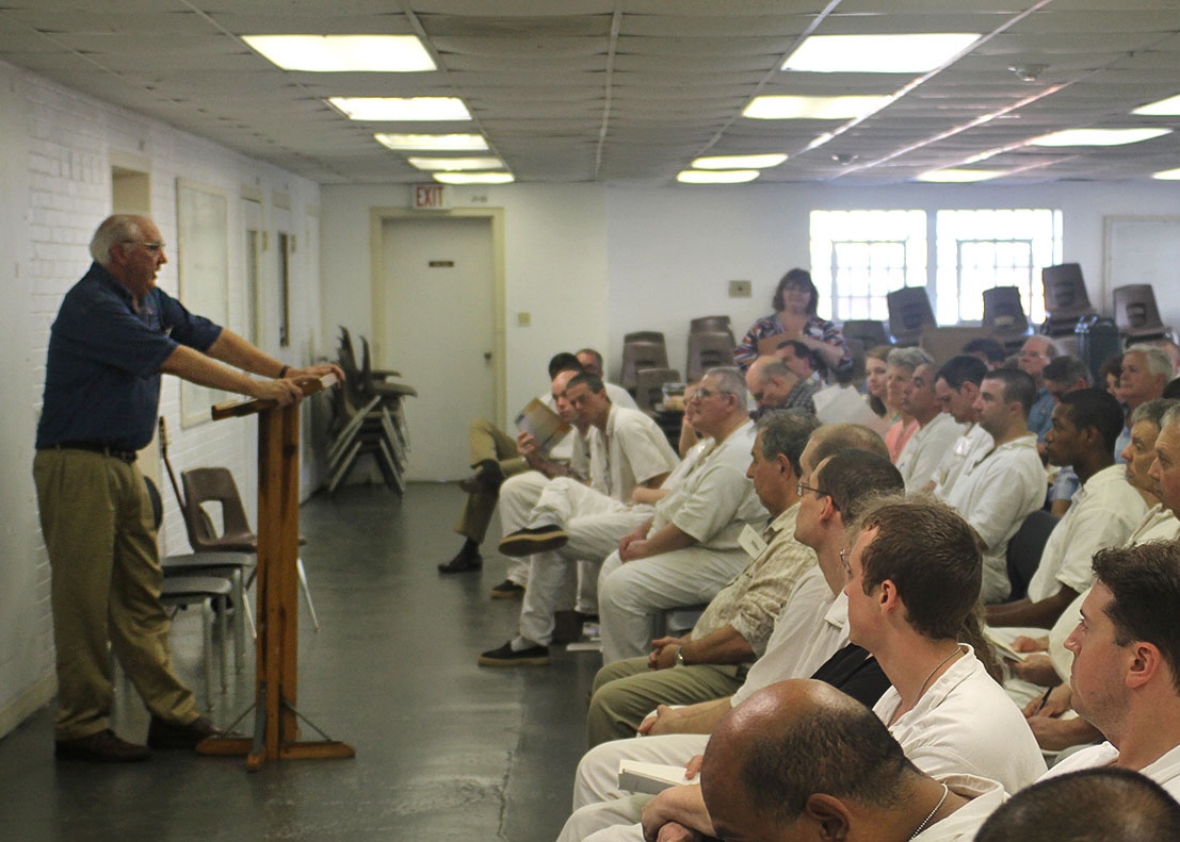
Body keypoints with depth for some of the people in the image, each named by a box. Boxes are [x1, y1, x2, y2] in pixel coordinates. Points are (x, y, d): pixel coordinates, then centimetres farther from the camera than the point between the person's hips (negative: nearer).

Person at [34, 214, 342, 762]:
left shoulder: (149, 301, 14)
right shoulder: (92, 306, -17)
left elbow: (210, 339, 12)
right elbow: (176, 360, -21)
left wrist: (285, 373, 3)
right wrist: (258, 388, -19)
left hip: (123, 465, 10)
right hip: (77, 465, -10)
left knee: (140, 596, 11)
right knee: (85, 600, -4)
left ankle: (172, 715, 15)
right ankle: (81, 728, 4)